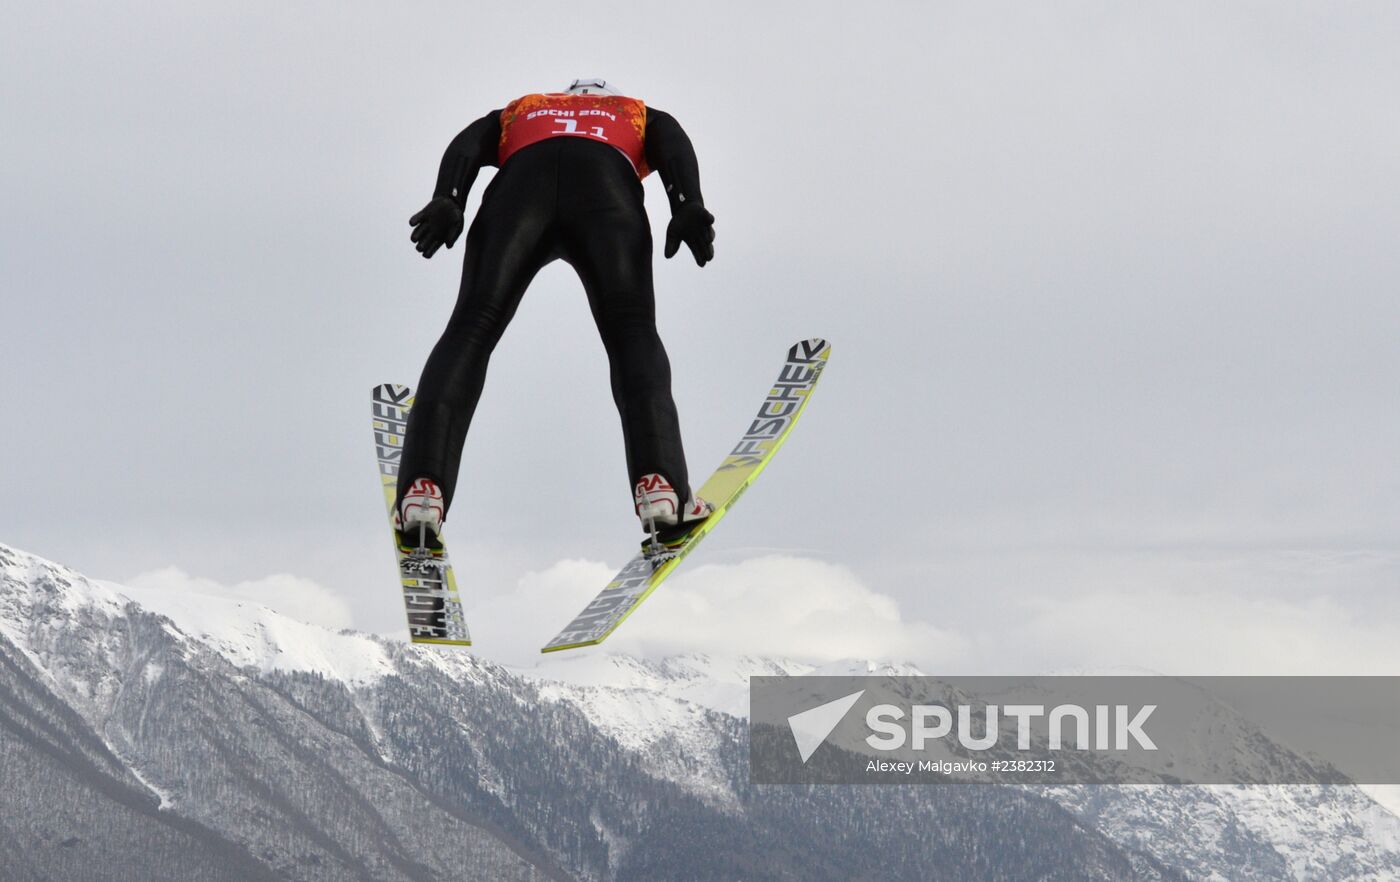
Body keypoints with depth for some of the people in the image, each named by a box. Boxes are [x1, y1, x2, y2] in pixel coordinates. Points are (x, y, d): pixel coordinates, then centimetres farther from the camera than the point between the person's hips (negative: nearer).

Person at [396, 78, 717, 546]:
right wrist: (689, 209, -1)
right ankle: (659, 482, -21)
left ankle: (424, 487, -23)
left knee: (472, 328, -5)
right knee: (631, 332, 2)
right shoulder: (642, 116, 42)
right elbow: (674, 145, 18)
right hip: (608, 189, 0)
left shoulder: (517, 111, 44)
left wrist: (446, 202, 3)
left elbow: (466, 144, 21)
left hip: (521, 180, 1)